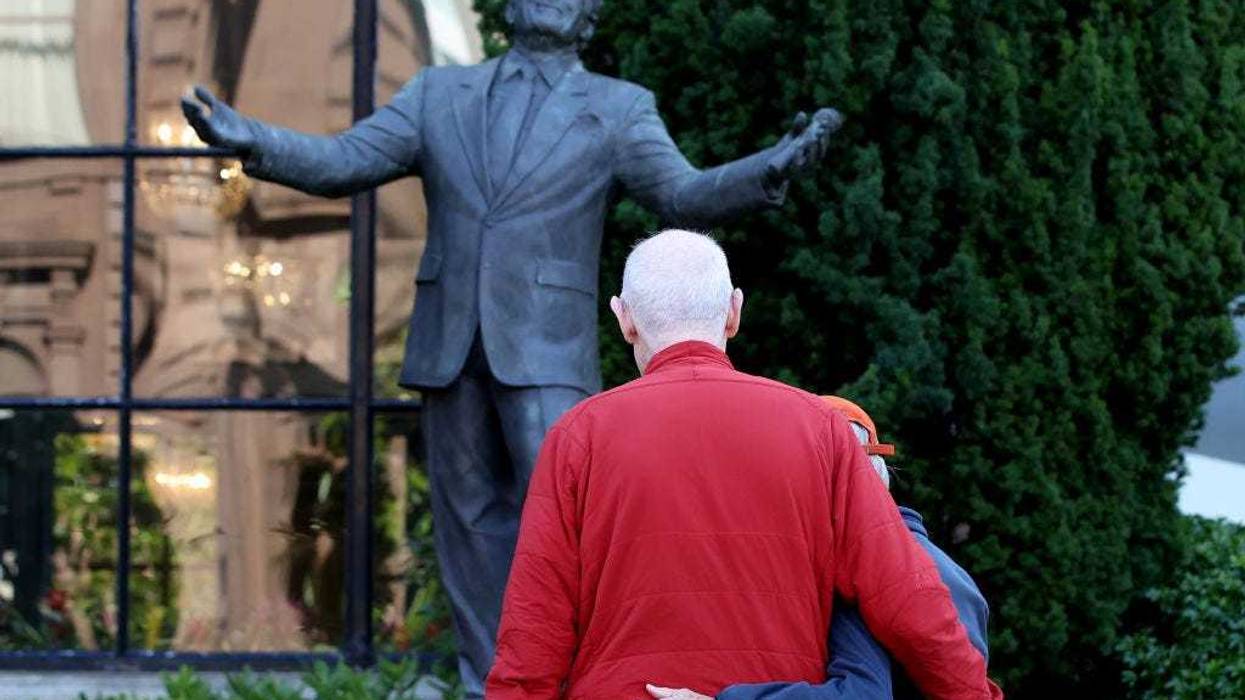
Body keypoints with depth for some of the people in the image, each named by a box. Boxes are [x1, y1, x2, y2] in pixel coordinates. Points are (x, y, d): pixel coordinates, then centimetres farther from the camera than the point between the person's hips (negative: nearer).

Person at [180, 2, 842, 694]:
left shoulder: (619, 109, 6)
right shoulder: (440, 93, 13)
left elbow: (686, 196, -8)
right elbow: (341, 162, 5)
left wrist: (771, 170, -28)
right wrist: (253, 140, -15)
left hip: (546, 353, -3)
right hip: (450, 349, 3)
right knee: (474, 529, 5)